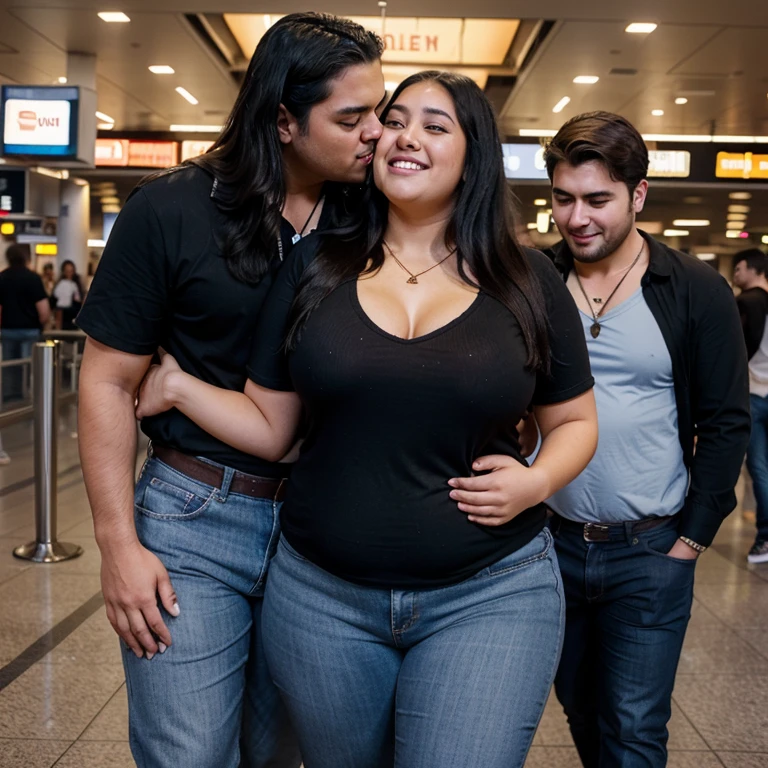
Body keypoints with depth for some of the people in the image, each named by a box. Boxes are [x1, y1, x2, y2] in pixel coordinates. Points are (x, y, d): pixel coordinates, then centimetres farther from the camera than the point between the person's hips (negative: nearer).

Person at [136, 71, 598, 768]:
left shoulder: (527, 282, 0)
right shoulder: (314, 270, 2)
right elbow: (269, 427, 5)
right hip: (322, 597, 2)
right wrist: (176, 386, -8)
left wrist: (535, 481, -10)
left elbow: (575, 421, 9)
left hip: (489, 598, -1)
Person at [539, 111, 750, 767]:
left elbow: (726, 423, -4)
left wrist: (694, 537, -6)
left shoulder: (697, 293, -7)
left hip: (649, 551, -2)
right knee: (578, 706, 19)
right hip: (549, 540, 3)